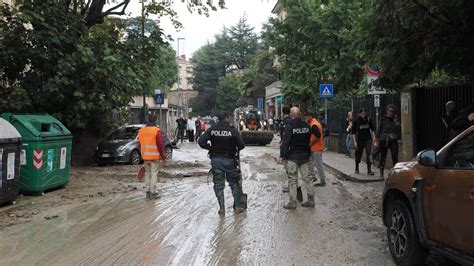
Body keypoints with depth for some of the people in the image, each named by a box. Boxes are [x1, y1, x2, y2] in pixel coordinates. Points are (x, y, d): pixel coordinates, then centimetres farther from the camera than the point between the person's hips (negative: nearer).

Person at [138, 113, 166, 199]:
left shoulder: (141, 130, 8)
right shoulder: (156, 131, -12)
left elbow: (139, 145, 14)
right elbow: (160, 145, -12)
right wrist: (163, 155, -3)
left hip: (145, 156, 6)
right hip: (154, 156, -6)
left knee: (147, 173, 15)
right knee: (154, 174, 0)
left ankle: (148, 192, 19)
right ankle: (153, 192, 2)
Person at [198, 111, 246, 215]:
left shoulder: (212, 129, -2)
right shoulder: (233, 130, -10)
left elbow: (201, 142, -8)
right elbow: (241, 145, -13)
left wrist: (210, 148, 7)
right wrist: (237, 149, 8)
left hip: (215, 159, 2)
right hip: (229, 160, -2)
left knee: (218, 184, 10)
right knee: (234, 183, 13)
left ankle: (222, 208, 10)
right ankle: (237, 207, 18)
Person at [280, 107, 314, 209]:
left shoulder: (289, 126, -14)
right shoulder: (306, 125, 5)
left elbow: (285, 142, -15)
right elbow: (309, 140, 12)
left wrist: (282, 155, -10)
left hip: (293, 156, -5)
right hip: (305, 156, 5)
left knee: (293, 180, 1)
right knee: (306, 178, 11)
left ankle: (292, 202, 5)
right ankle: (310, 200, 15)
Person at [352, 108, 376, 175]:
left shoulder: (368, 120, 0)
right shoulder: (356, 121, -7)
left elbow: (372, 129, 14)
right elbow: (353, 132, -5)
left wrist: (373, 137, 6)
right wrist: (354, 142, -11)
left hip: (368, 140, 1)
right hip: (360, 140, -1)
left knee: (369, 154, -10)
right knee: (358, 155, 11)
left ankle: (369, 170, -8)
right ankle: (356, 168, 33)